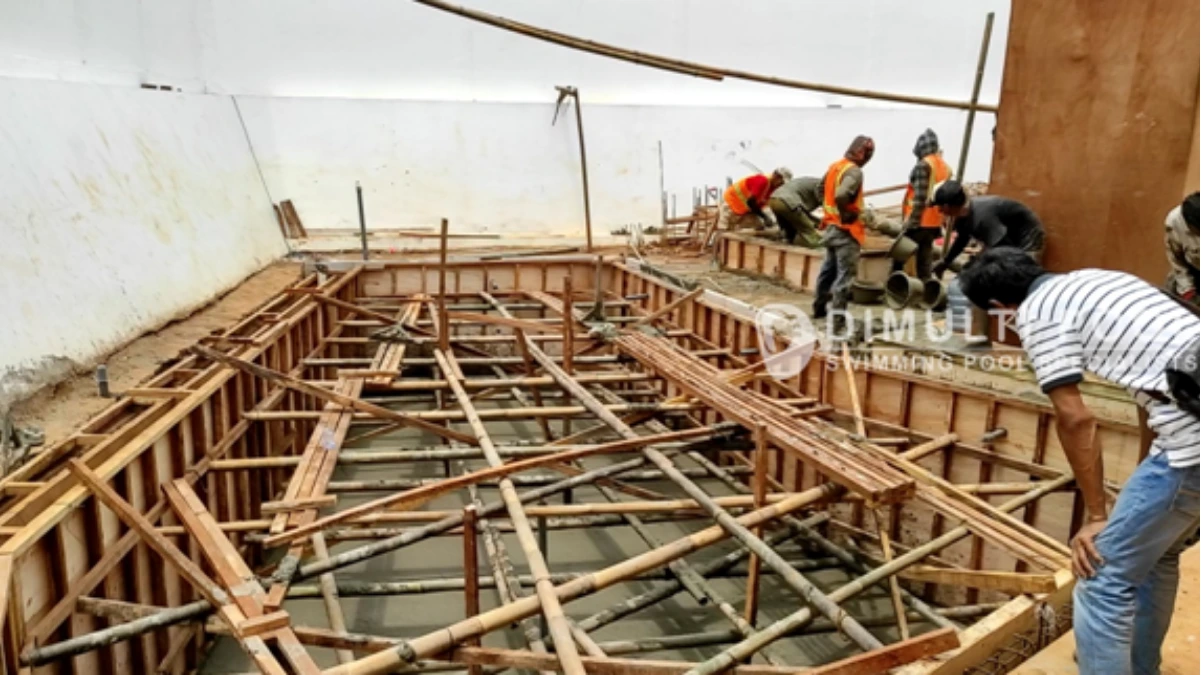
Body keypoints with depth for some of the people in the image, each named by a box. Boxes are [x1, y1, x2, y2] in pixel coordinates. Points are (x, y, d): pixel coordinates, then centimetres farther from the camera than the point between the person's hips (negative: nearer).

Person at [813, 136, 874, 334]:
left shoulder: (835, 166, 8)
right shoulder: (854, 171, -20)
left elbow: (822, 188, 21)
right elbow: (841, 195, -35)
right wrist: (847, 215, -19)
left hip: (831, 225, 9)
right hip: (846, 230, -9)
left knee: (829, 268, 22)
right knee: (845, 275, -7)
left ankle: (820, 307, 35)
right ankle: (838, 319, -7)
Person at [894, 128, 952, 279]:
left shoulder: (923, 165, -11)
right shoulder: (946, 167, 14)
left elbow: (920, 197, -18)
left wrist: (911, 222, -17)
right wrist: (941, 223, 19)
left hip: (918, 222, -7)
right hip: (934, 223, 7)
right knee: (925, 261, 9)